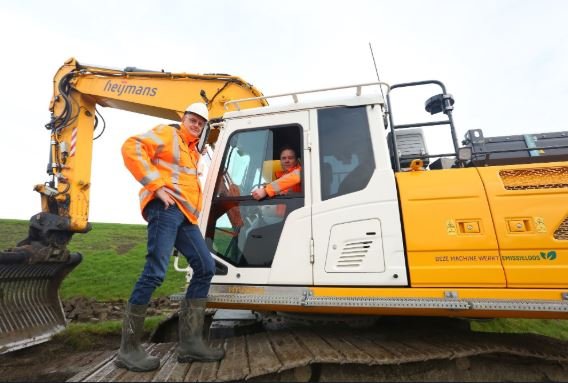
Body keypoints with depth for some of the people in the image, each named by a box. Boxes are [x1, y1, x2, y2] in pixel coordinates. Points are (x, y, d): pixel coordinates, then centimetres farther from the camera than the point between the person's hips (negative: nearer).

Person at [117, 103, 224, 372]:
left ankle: (190, 342, 7)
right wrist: (156, 185, -14)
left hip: (185, 215, 9)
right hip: (166, 208, -8)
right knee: (155, 272, -14)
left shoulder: (192, 151, 30)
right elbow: (131, 148, -9)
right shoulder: (167, 133, 7)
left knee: (205, 267, 2)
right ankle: (129, 349, 1)